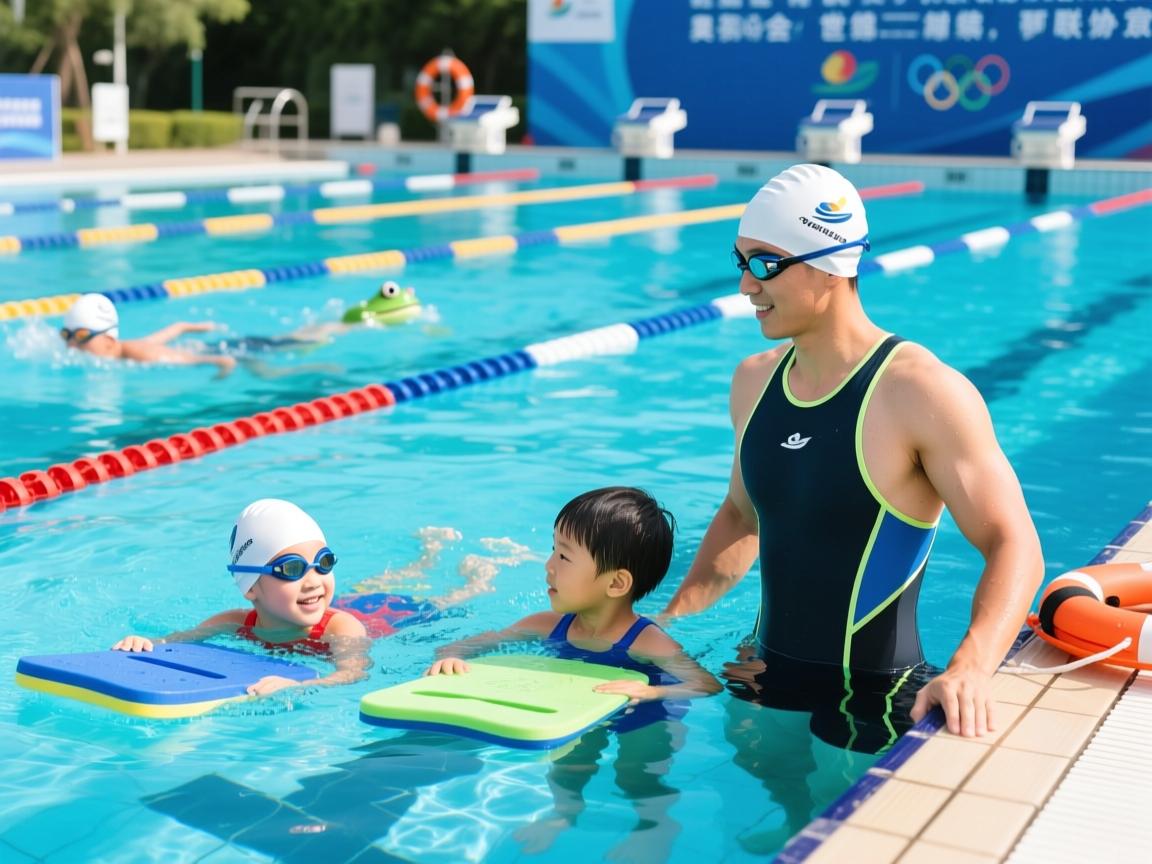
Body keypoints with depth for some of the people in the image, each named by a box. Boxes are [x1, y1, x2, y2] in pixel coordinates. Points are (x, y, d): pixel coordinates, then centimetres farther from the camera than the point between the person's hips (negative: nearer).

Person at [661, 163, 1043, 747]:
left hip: (873, 700, -6)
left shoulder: (923, 393, -18)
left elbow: (1014, 547, -20)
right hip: (764, 681, 6)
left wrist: (971, 667, -36)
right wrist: (670, 618, 7)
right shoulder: (754, 381, 4)